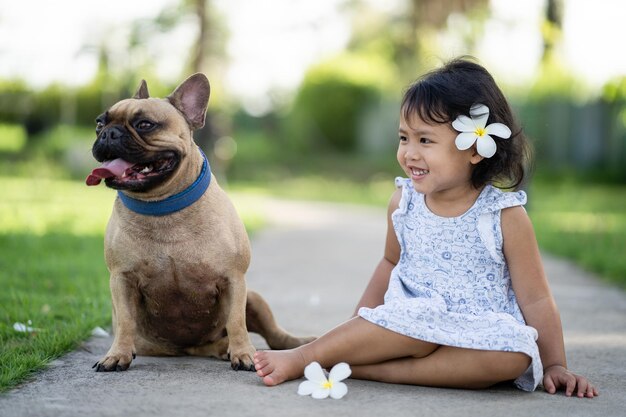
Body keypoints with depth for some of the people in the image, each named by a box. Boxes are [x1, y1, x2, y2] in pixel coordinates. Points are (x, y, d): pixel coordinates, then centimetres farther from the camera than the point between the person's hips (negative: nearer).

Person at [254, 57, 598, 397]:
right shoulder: (403, 203, 4)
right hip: (412, 321, 1)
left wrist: (554, 365, -5)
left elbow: (536, 300, -2)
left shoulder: (505, 216, -7)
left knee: (515, 356, -35)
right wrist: (362, 326, 19)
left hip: (477, 337, -1)